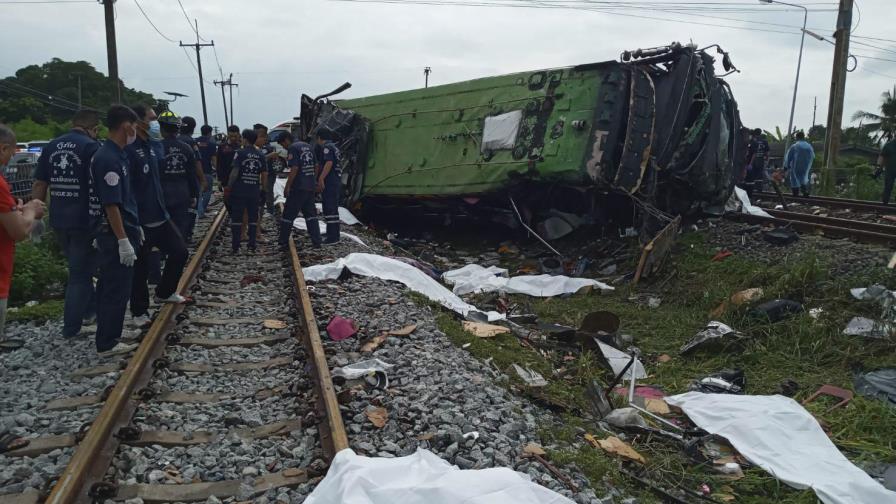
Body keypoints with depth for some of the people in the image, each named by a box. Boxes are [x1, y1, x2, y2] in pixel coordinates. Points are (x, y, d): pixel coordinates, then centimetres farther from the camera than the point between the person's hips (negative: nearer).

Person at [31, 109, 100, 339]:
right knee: (80, 272, 4)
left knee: (79, 267, 24)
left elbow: (39, 185, 9)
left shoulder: (51, 147, 9)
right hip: (84, 221, -6)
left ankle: (90, 307, 34)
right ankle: (71, 327, 11)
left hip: (59, 220, 6)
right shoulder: (91, 146, -10)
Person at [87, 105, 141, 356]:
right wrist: (123, 240, -21)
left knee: (109, 286, 17)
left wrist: (134, 228, 22)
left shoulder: (114, 154, 11)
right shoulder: (109, 159, -19)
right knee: (117, 289, -1)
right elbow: (111, 204, -22)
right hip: (116, 234, -10)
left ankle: (107, 336, 28)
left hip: (109, 232, 10)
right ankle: (107, 344, 8)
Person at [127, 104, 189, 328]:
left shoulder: (150, 146, 11)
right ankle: (139, 311, 21)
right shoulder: (129, 150, -18)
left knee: (180, 251, 14)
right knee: (140, 268, 4)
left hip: (160, 217, 9)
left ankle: (164, 292, 34)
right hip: (141, 223, -9)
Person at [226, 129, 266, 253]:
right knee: (253, 218, 10)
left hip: (239, 191, -3)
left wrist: (229, 187, -4)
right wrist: (262, 188, 19)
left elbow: (235, 172, -13)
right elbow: (264, 174, 7)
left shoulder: (240, 153, -7)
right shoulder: (260, 155, 5)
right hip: (254, 192, 3)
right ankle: (252, 245, 11)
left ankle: (236, 246, 4)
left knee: (236, 218, 4)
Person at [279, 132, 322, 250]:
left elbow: (294, 168, -18)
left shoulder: (293, 148, -10)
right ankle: (316, 241, 9)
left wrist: (287, 186, -14)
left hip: (298, 187, -7)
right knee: (311, 214, 12)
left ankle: (283, 242, 5)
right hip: (311, 186, 8)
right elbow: (316, 166, 15)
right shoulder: (308, 146, 14)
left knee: (288, 214, 2)